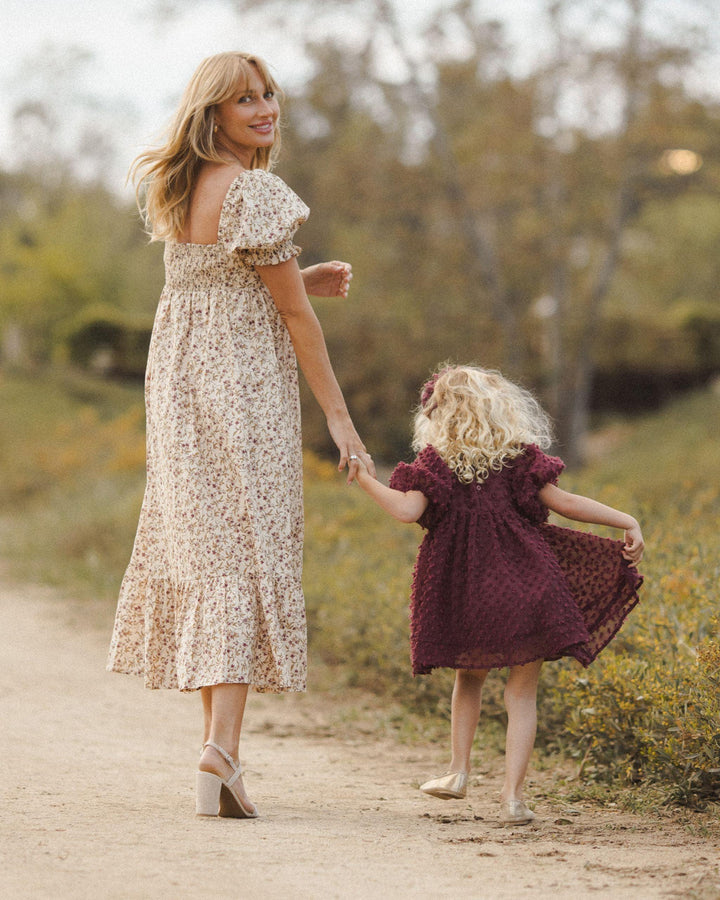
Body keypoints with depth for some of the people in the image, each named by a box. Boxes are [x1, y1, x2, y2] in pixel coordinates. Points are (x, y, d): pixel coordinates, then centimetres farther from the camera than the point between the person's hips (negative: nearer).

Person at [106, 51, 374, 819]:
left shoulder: (176, 192, 11)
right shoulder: (252, 192, -14)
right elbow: (291, 311, -12)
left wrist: (306, 280, 10)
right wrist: (337, 414, -6)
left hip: (178, 384, 8)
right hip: (245, 388, -8)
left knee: (200, 547, 13)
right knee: (247, 555, -7)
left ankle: (217, 736, 22)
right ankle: (220, 753, -17)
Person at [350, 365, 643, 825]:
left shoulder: (437, 461, -1)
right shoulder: (520, 456, 0)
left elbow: (407, 510, -13)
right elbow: (560, 501, -7)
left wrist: (366, 480, 0)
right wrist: (625, 520, -4)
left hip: (462, 590, 1)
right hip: (523, 589, -1)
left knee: (470, 676, 26)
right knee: (522, 691, 5)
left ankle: (459, 771, 28)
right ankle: (513, 794, -3)